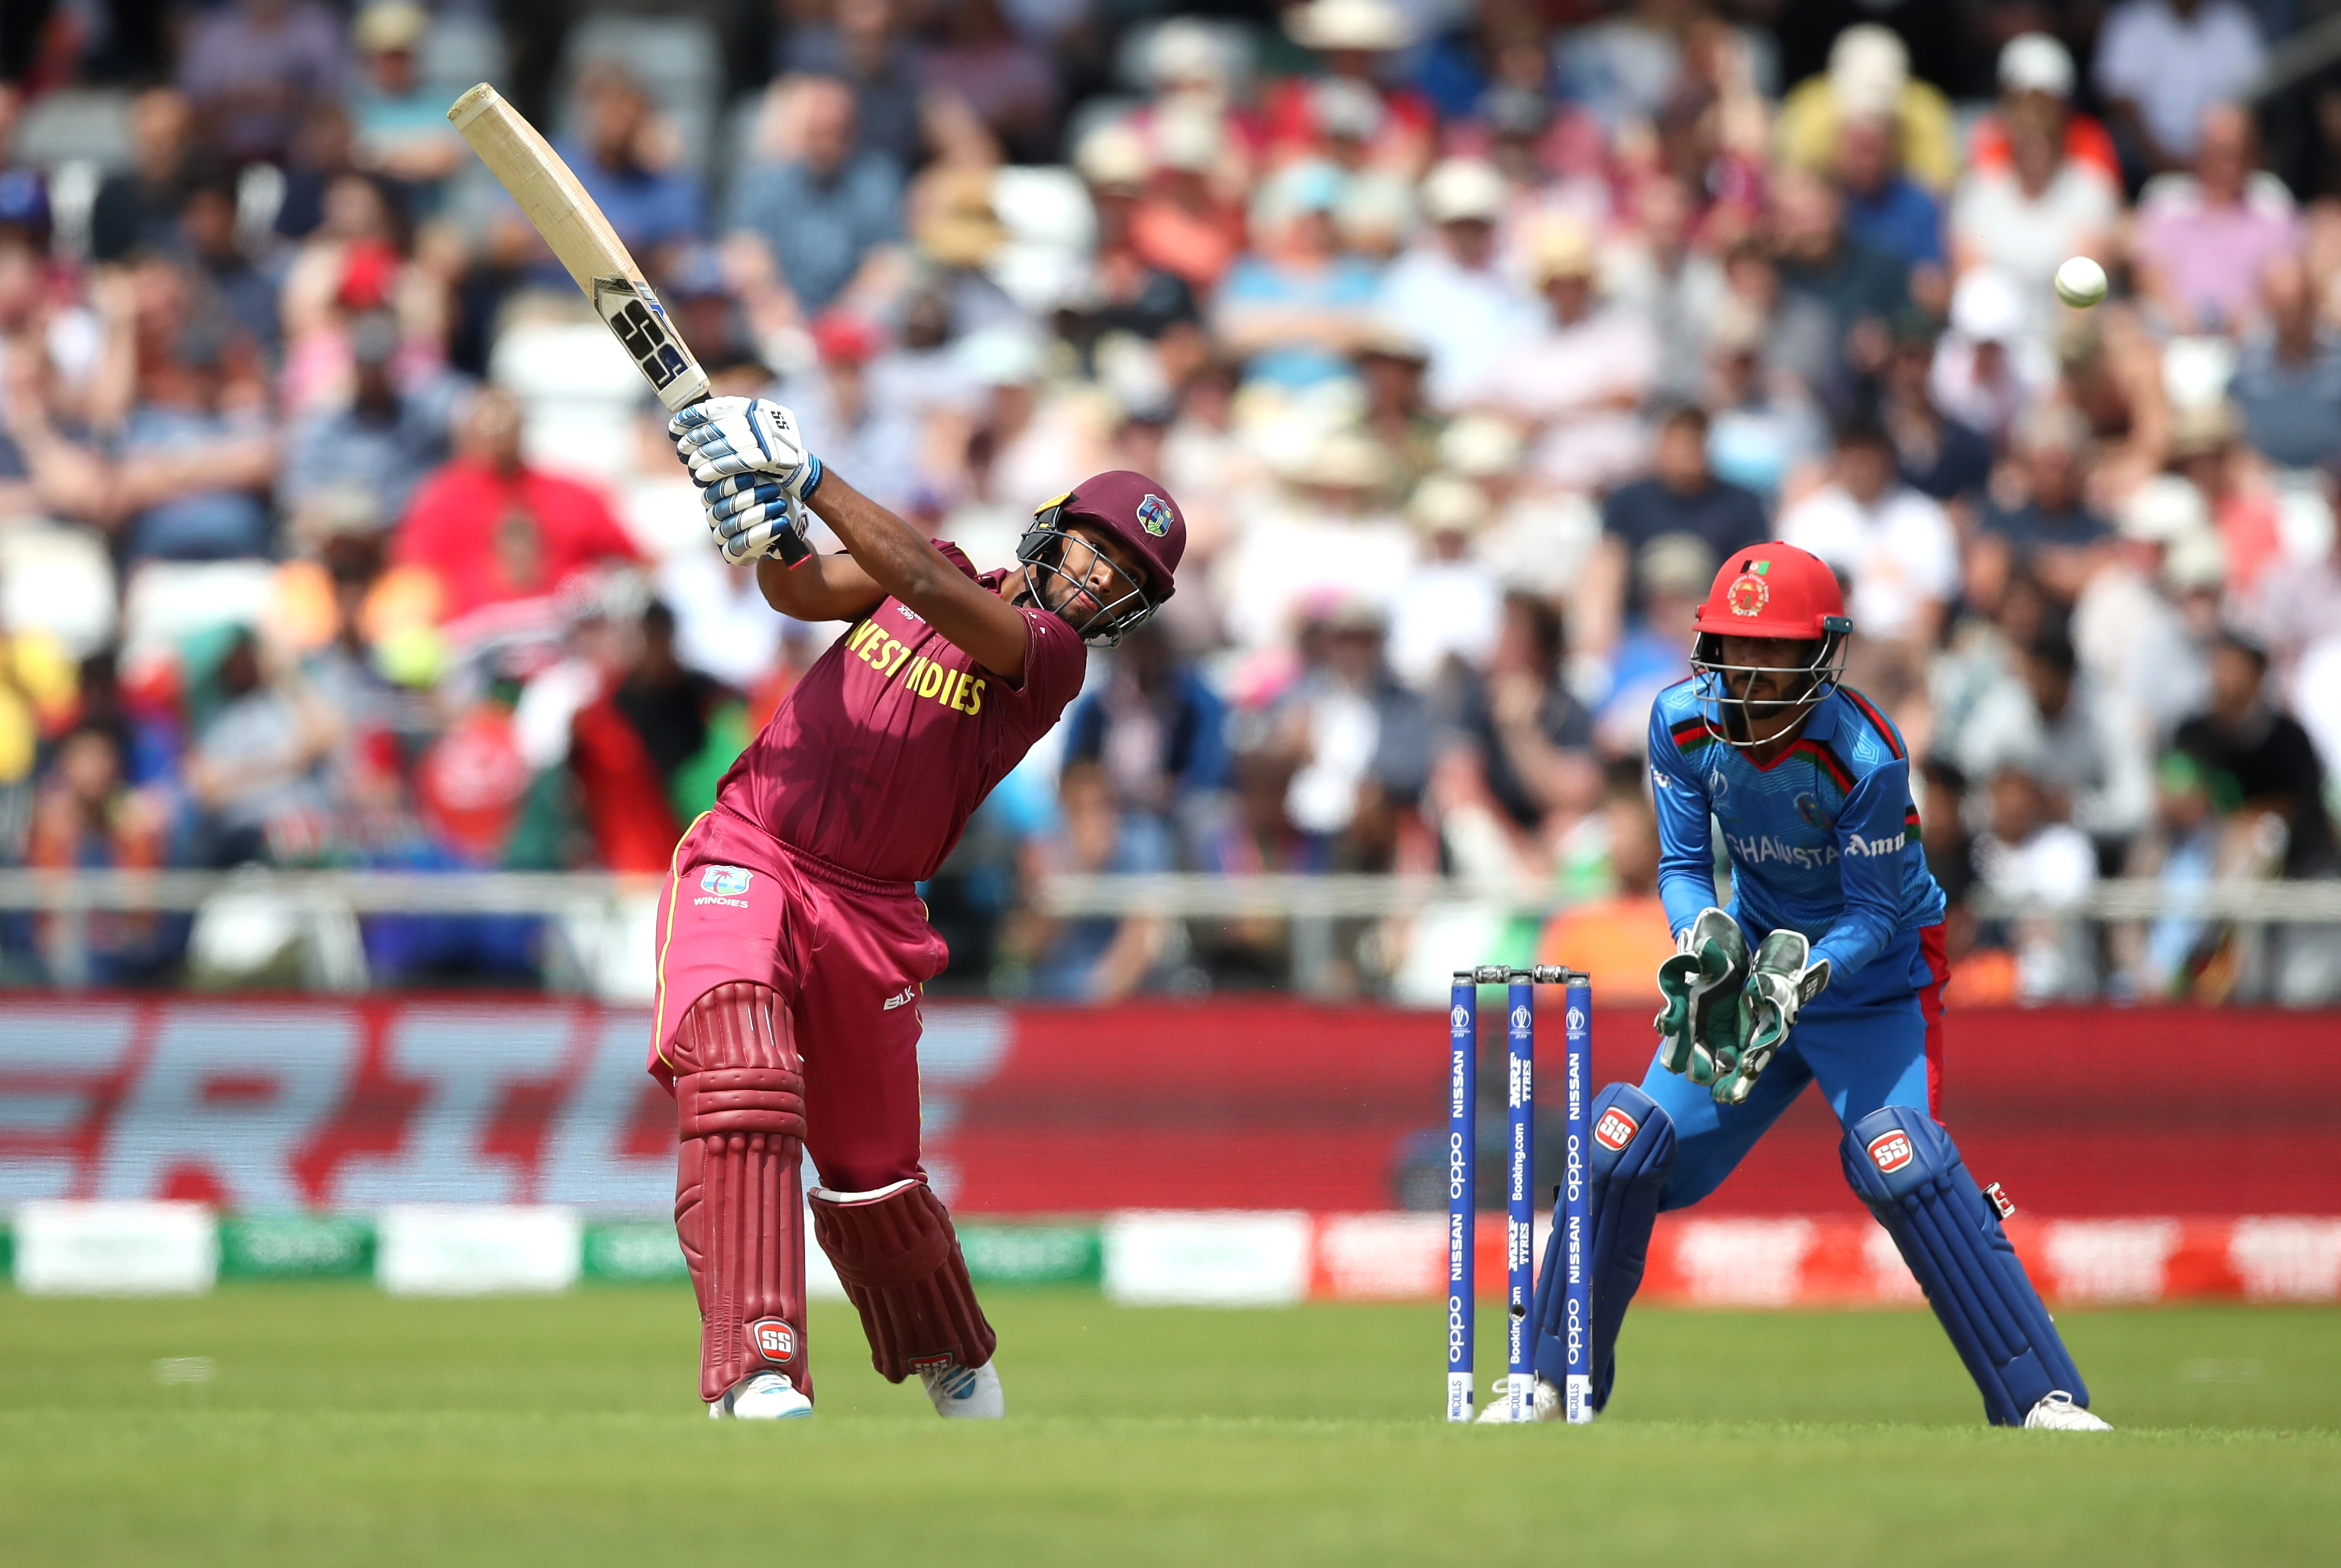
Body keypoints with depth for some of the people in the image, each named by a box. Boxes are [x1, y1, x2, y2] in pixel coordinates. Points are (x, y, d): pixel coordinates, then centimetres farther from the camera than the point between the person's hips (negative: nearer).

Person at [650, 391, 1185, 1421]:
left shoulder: (1050, 652, -5)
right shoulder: (928, 575, 10)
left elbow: (928, 585, -19)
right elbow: (798, 591, -1)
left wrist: (806, 476, -24)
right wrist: (769, 533, -24)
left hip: (868, 911, 0)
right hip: (746, 861, 1)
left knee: (872, 1178, 10)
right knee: (741, 1090, -25)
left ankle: (955, 1369, 38)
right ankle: (757, 1372, -35)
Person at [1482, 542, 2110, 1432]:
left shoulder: (1865, 754, -27)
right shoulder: (1684, 722, -12)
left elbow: (1875, 913, -20)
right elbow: (1683, 865, -5)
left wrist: (1804, 971, -37)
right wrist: (1703, 939, -26)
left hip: (1874, 972, -5)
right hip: (1753, 960, 5)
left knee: (1898, 1157, -27)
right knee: (1626, 1147, -2)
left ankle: (2043, 1399, -24)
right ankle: (1553, 1383, 16)